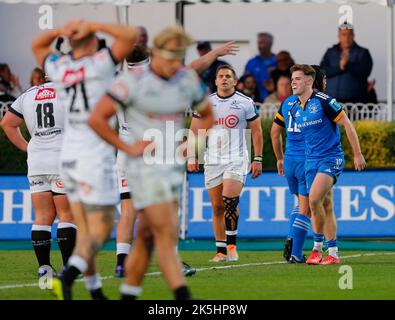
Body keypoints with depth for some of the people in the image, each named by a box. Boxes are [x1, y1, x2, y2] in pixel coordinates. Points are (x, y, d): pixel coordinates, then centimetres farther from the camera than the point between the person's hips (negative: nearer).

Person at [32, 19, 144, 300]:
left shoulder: (58, 67, 4)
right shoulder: (100, 64, -12)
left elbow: (37, 45, 25)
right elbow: (131, 35, -17)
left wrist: (61, 30, 7)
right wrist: (93, 26, -11)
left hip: (70, 157, 6)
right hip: (95, 158, -6)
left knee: (85, 231, 14)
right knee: (100, 233, -4)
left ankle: (96, 292, 16)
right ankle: (68, 277, -27)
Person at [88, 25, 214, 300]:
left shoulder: (188, 80, 5)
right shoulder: (133, 81, -13)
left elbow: (207, 117, 21)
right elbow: (97, 119, -12)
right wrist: (128, 148, -12)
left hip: (174, 167, 6)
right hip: (146, 168, -6)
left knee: (147, 237, 10)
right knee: (167, 236, -12)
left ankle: (128, 296, 20)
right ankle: (184, 298, -16)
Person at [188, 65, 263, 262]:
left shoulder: (245, 103, 2)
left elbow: (256, 131, 6)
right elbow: (194, 131, 12)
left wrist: (258, 159, 1)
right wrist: (191, 157, 3)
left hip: (237, 159, -3)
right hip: (212, 161, 3)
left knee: (229, 200, -21)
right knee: (217, 207, 2)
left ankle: (231, 244, -10)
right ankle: (221, 251, 8)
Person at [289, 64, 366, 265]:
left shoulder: (323, 101, -12)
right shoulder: (294, 109, 8)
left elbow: (347, 125, -8)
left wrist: (357, 154, -7)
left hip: (331, 158, -7)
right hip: (310, 159, 7)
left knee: (314, 200, -21)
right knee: (320, 206, 4)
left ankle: (318, 246, -9)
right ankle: (333, 251, 14)